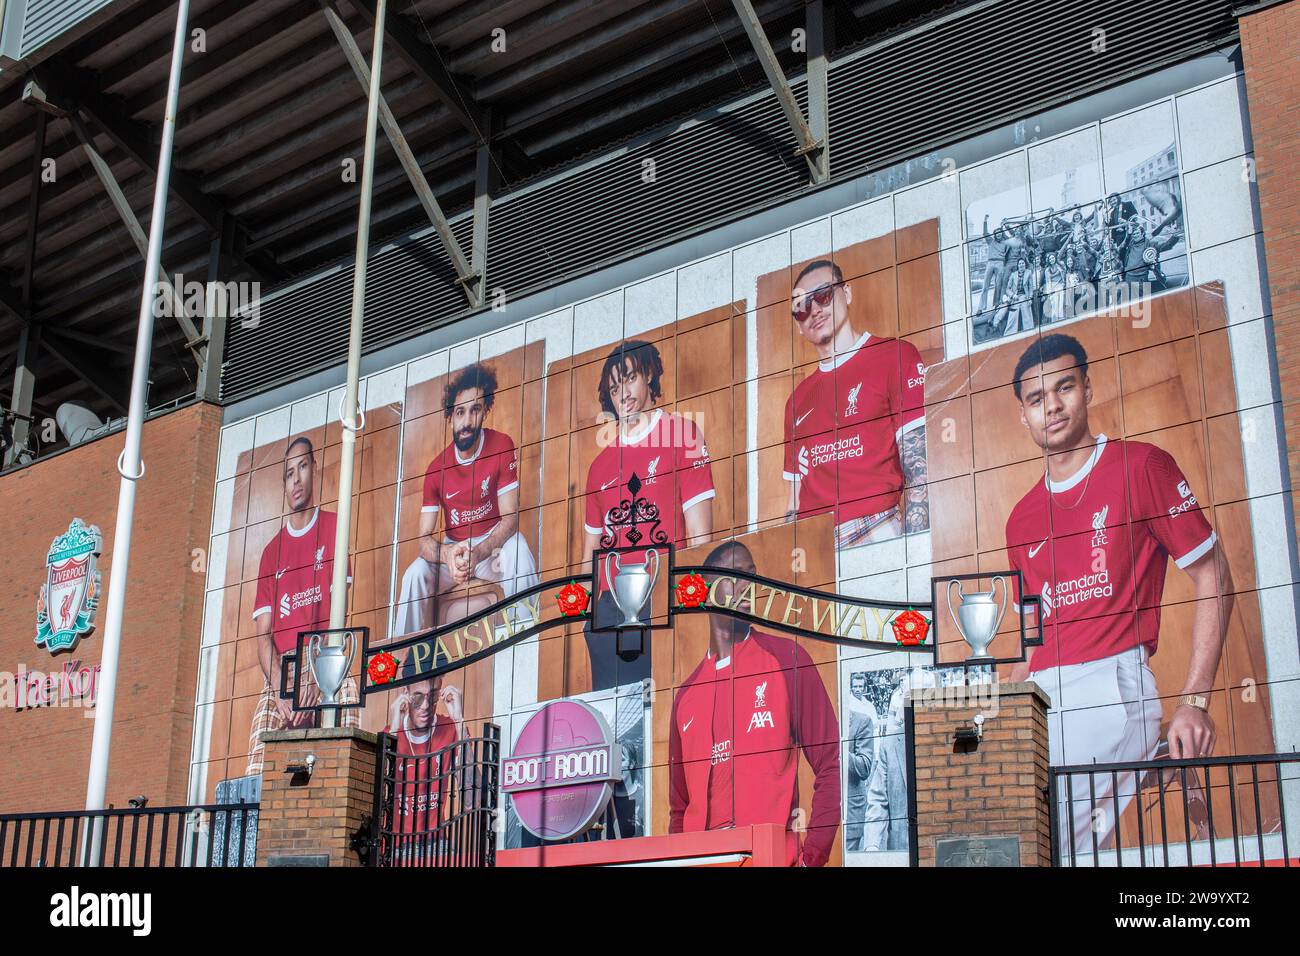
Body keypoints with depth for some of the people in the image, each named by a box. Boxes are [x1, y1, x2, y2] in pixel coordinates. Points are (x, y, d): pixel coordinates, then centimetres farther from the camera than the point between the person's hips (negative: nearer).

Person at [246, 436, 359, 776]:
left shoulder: (334, 528, 11)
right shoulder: (271, 551, 22)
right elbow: (263, 634, 13)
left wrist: (315, 683, -11)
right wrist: (281, 691, -7)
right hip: (279, 672, 3)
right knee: (257, 772, -17)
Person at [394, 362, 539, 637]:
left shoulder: (502, 447, -14)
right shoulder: (436, 468, -8)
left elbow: (510, 519, -17)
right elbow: (424, 539, -10)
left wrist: (477, 553, -35)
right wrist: (448, 554, -35)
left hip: (492, 544, -3)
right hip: (451, 548, 3)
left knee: (517, 548, -34)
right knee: (415, 573, -23)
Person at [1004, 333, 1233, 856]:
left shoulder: (1142, 466, 2)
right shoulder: (1022, 518, 19)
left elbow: (1213, 578, 2)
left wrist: (1193, 701, -6)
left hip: (1112, 682, -6)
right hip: (1042, 695, 6)